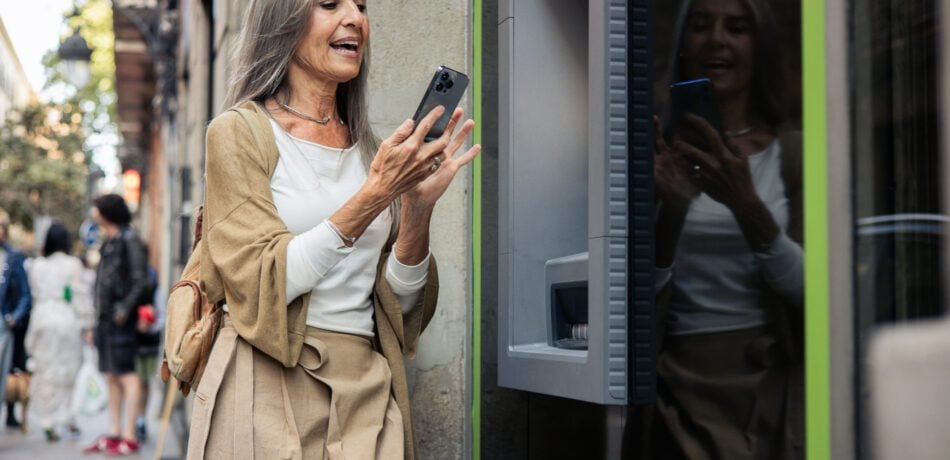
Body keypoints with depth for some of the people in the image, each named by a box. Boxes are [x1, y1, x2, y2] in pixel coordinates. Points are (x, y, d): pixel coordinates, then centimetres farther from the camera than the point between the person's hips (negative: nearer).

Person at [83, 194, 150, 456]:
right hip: (105, 318, 9)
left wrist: (125, 309, -20)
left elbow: (140, 281, -16)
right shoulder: (108, 243, 18)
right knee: (111, 376, 11)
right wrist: (98, 317, 17)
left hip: (120, 319, -9)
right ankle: (114, 433, 17)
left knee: (126, 375, -8)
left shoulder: (129, 240, -10)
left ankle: (129, 437, -7)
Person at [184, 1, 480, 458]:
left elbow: (400, 303, 4)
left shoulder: (369, 148, 10)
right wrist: (373, 196, -19)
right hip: (270, 391, -4)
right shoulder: (239, 132, -3)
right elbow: (263, 284, -13)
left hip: (367, 396, 4)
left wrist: (418, 204, -12)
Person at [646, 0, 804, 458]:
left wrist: (746, 205, -23)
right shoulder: (660, 154, 1)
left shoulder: (792, 152, 1)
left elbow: (806, 290, -8)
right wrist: (673, 208, -21)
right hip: (685, 384, 0)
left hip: (775, 382, 1)